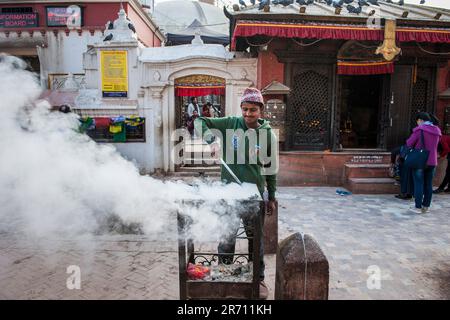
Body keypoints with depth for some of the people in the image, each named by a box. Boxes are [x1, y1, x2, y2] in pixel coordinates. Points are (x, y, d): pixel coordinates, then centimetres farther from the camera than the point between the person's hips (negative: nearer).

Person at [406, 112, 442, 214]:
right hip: (432, 162, 6)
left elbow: (409, 143, -9)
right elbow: (434, 145, 15)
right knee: (428, 184, 12)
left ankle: (418, 207, 3)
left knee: (419, 184, 0)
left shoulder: (419, 130, -11)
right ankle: (426, 206, 19)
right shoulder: (437, 131, 9)